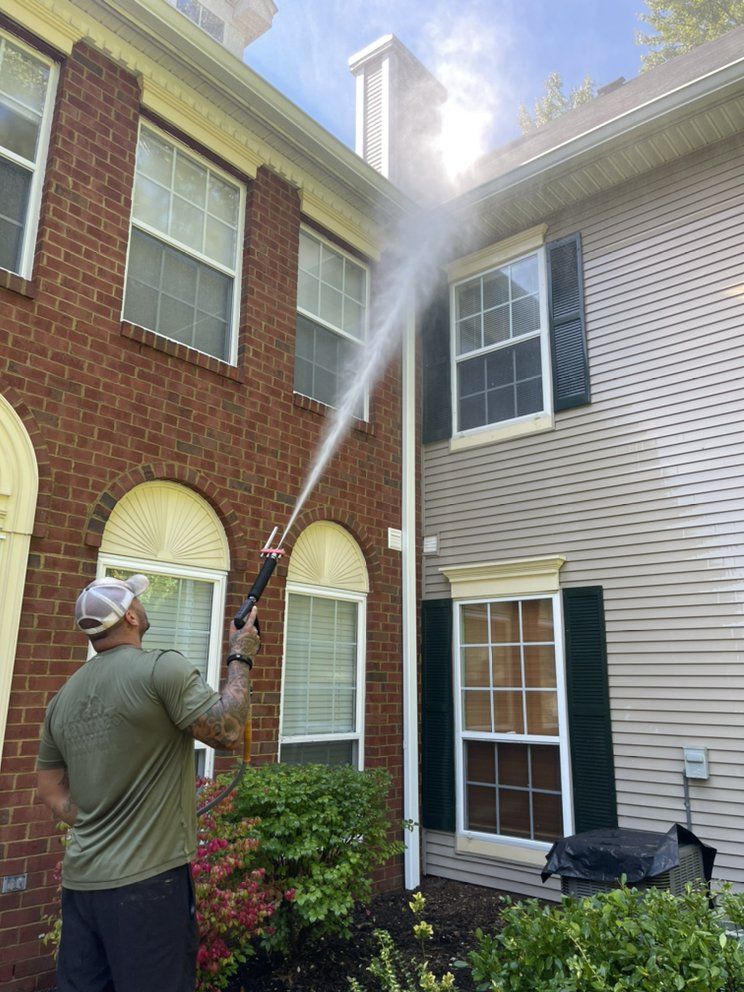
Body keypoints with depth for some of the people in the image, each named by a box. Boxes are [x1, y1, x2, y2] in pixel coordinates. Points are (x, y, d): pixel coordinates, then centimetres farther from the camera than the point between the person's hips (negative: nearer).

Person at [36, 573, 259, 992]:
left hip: (81, 880, 7)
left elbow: (49, 787, 14)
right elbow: (228, 730, -17)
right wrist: (241, 658, -6)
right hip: (147, 881, -7)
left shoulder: (63, 697, 7)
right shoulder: (162, 668, -16)